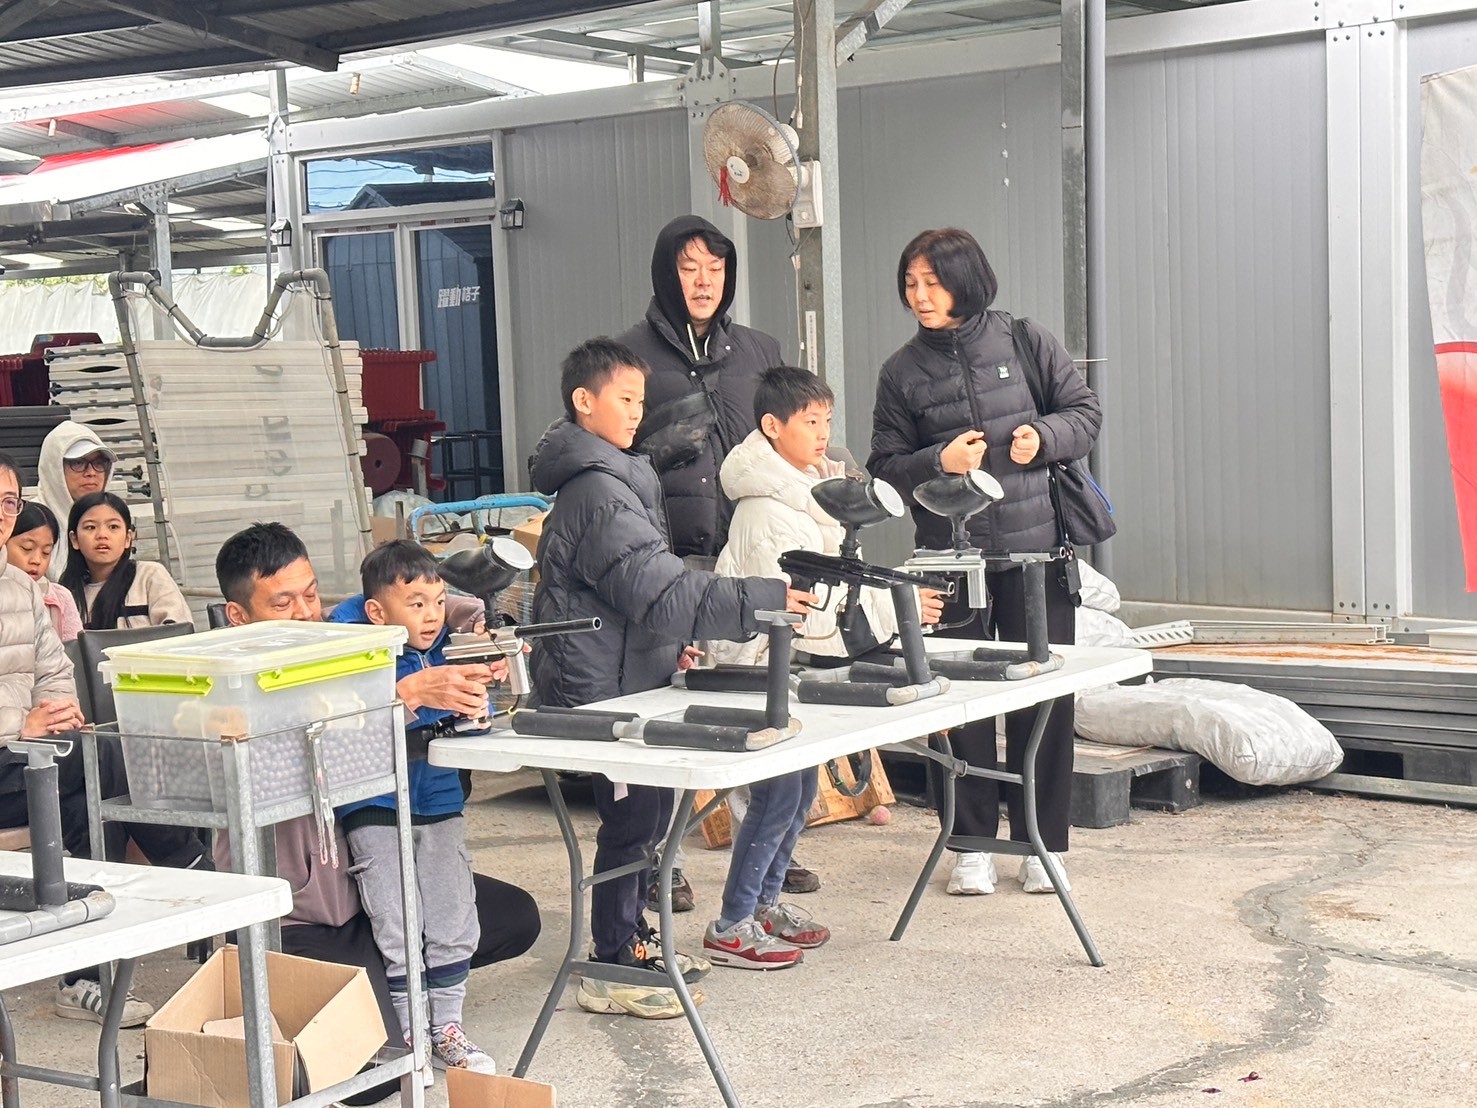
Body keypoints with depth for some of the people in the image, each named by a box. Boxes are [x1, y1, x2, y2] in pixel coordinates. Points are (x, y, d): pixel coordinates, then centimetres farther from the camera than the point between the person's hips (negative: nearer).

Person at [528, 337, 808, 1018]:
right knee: (630, 820, -4)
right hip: (604, 686, -11)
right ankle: (611, 970, 5)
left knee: (647, 809, 17)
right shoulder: (596, 491, -20)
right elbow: (662, 590, -27)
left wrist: (668, 640, 13)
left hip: (627, 676, 11)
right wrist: (766, 601, -26)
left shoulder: (612, 477, 15)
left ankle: (632, 941, 29)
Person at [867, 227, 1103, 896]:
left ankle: (1043, 843, 15)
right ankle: (974, 845, 14)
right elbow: (886, 469, 6)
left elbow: (1085, 412, 9)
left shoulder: (1026, 343, 4)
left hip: (1037, 549, 0)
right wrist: (939, 462, -12)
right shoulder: (902, 372, 6)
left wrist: (1044, 435, -10)